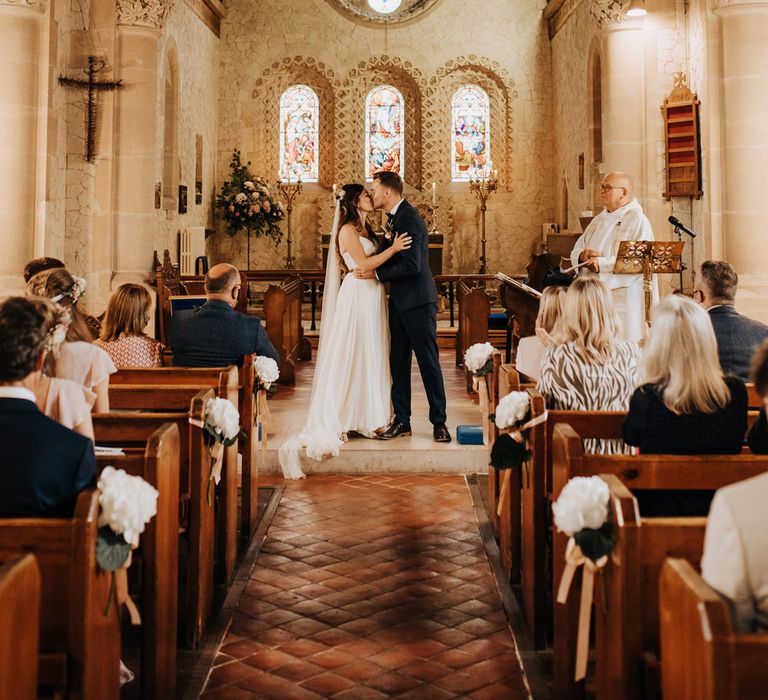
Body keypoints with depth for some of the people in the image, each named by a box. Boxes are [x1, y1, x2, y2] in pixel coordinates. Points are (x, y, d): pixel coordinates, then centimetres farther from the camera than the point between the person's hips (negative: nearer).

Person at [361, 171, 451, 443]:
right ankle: (401, 421, 19)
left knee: (428, 362, -2)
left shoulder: (409, 219, -15)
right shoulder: (394, 218, 15)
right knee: (398, 362, 11)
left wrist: (376, 273, -16)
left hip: (417, 301, -10)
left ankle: (439, 422, 7)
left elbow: (412, 265, -23)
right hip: (399, 301, 10)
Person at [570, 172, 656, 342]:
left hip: (624, 302, -7)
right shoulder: (599, 220, 18)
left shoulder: (638, 221, -7)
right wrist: (582, 255, -6)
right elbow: (576, 250, 18)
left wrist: (602, 264, -22)